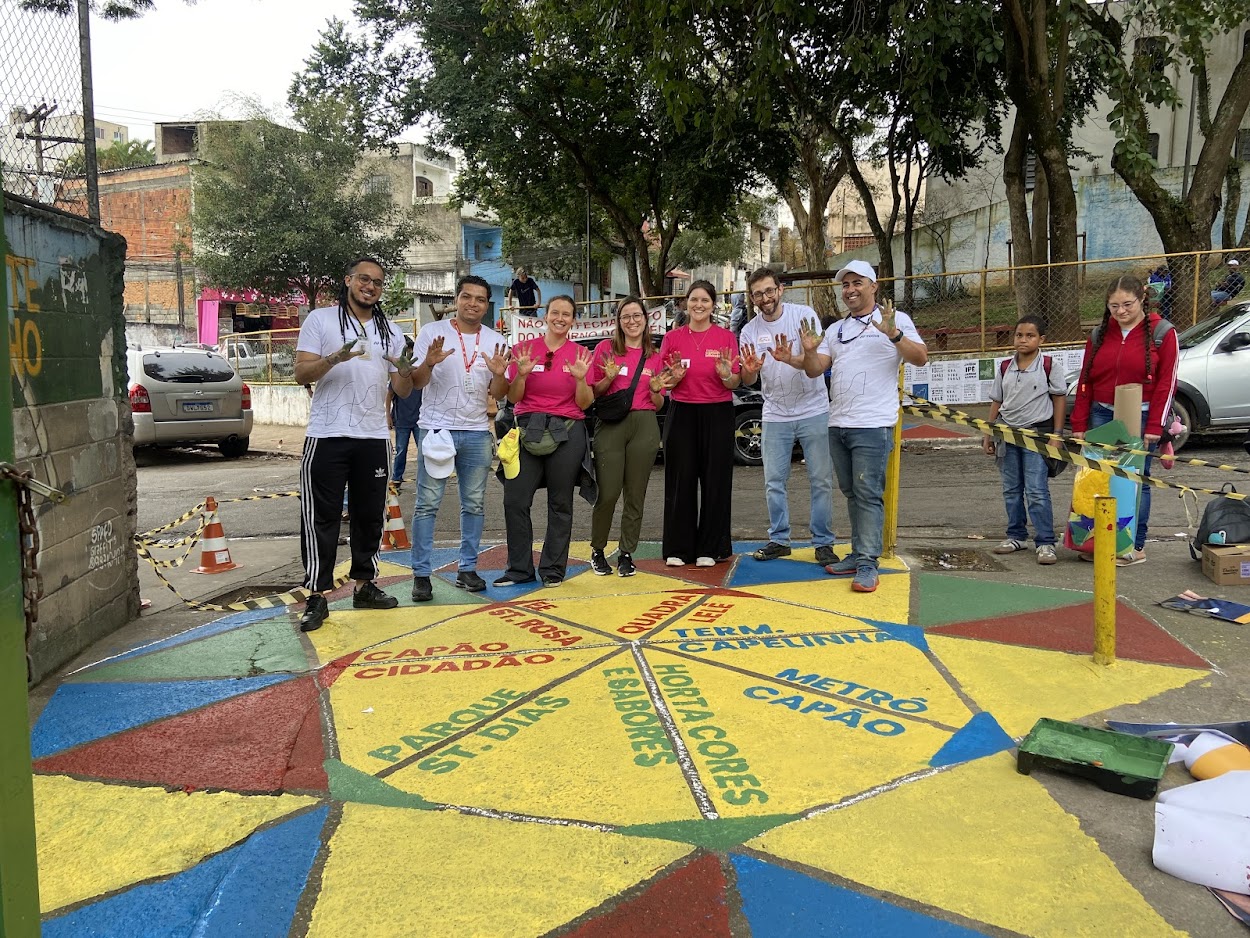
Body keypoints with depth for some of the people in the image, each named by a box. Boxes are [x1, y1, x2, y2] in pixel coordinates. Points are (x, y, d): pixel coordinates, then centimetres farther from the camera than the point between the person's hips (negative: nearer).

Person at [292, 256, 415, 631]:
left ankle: (364, 586, 22)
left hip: (374, 437, 4)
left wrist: (405, 369, -11)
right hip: (327, 436, -4)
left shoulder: (390, 331, 14)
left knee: (370, 516, 10)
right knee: (321, 517, -3)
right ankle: (318, 596, 2)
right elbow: (301, 374, -5)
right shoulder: (320, 320, 2)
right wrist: (334, 358, -23)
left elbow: (402, 391, 12)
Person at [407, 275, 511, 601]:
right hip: (436, 427, -3)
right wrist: (428, 363, -22)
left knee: (474, 504, 8)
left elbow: (497, 394, 7)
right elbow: (416, 383, -2)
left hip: (477, 431, 4)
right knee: (427, 504, -4)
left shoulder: (495, 341, 7)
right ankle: (421, 574, 1)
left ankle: (467, 569, 17)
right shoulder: (432, 332, -1)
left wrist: (500, 375, -14)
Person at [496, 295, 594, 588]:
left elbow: (585, 404, 4)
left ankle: (553, 569, 14)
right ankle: (519, 569, 7)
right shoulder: (524, 349, 5)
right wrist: (522, 374, -14)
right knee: (515, 500, -4)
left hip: (566, 432, 0)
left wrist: (580, 378, -13)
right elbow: (513, 398, 4)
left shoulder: (580, 354, 5)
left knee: (560, 503, 3)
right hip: (527, 429, 0)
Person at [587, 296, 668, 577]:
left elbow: (658, 404, 16)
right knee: (608, 493, -7)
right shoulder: (605, 348, 5)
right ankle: (597, 551, 11)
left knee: (635, 495, 3)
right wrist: (609, 378, -12)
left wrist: (656, 389, -5)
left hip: (645, 425, 2)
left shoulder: (654, 356, 12)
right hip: (610, 425, -2)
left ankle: (626, 553, 14)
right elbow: (592, 392, 6)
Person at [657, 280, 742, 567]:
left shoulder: (726, 337, 2)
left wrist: (726, 374, -19)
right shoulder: (672, 338, 5)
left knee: (715, 482, 3)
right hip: (681, 414, 1)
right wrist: (675, 377, -13)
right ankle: (677, 548, 13)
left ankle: (709, 548, 15)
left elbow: (734, 384, 2)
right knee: (680, 481, 3)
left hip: (717, 415, -1)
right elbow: (664, 383, 8)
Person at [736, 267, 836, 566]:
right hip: (775, 415, 3)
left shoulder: (804, 314, -9)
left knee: (821, 480, 2)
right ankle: (779, 540, 20)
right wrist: (750, 370, -26)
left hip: (813, 411, -3)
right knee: (774, 482, 7)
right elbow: (747, 381, -1)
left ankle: (823, 542, 11)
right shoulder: (750, 331, 0)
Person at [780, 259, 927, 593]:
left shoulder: (895, 319, 0)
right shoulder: (836, 329, 17)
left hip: (873, 424, -7)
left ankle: (868, 564, -7)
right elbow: (814, 370, 12)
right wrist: (808, 351, -9)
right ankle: (858, 554, 20)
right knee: (851, 492, 12)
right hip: (837, 424, 7)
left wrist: (894, 334, -25)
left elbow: (921, 358, -10)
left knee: (868, 493, -9)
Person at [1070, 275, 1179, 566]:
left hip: (1140, 418, -4)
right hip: (1101, 416, 4)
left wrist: (1154, 427, -10)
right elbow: (1085, 381, 9)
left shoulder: (1161, 333, -2)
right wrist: (1079, 425, 5)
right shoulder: (1100, 334, 9)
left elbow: (1166, 382, -5)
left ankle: (1136, 546, 9)